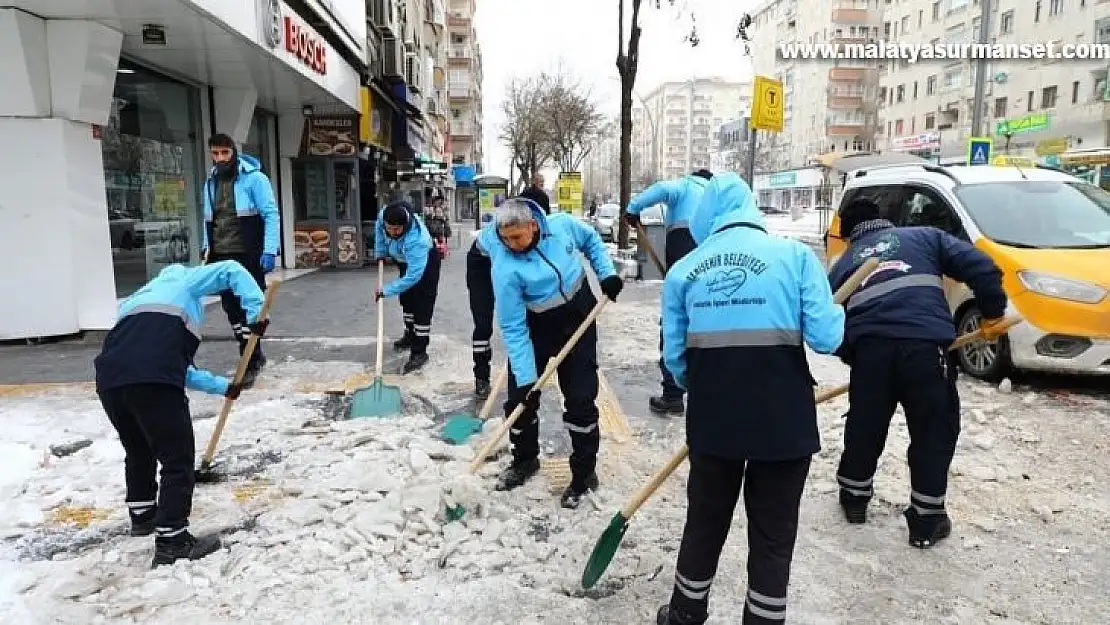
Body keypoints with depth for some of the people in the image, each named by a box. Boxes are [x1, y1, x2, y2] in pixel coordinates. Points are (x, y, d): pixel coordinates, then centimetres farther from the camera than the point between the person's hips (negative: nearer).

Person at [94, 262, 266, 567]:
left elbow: (179, 366, 40)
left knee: (139, 451, 30)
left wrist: (223, 386, 44)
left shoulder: (139, 299, 41)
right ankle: (171, 542, 7)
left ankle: (142, 515, 48)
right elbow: (232, 271, 13)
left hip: (109, 379, 7)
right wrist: (255, 312, 5)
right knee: (178, 460, 4)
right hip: (152, 380, -7)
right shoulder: (182, 281, 27)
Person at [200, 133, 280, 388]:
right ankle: (254, 355, 24)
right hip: (221, 256, 7)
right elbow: (208, 219, 21)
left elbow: (271, 215, -10)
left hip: (248, 255, -6)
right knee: (230, 307, 10)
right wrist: (206, 248, 13)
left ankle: (251, 364, 4)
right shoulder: (210, 182, 13)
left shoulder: (253, 178, -7)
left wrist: (269, 250, -17)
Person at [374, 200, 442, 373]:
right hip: (406, 260, 8)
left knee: (422, 307, -12)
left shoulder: (416, 239, -45)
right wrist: (380, 253, 3)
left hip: (425, 263, -8)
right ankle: (410, 337, 39)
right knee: (406, 300, 20)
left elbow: (414, 275, -44)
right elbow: (379, 230, 0)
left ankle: (419, 352, -7)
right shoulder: (384, 216, -27)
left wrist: (386, 291, -39)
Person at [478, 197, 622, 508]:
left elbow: (591, 240, 6)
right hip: (535, 328, -1)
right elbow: (513, 328, -22)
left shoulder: (562, 224, -19)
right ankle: (525, 459, 31)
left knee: (581, 399, -1)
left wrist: (607, 273, -5)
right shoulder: (505, 268, -25)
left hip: (579, 320, 1)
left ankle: (584, 472, 14)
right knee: (520, 396, 4)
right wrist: (525, 378, -23)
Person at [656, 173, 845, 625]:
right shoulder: (795, 254, -3)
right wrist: (837, 311, 14)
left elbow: (674, 356, 4)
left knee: (705, 521, 21)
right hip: (783, 418, -2)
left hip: (711, 417, 2)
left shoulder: (683, 269, 4)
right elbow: (826, 338, -8)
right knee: (773, 534, 14)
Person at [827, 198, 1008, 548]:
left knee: (864, 427, 20)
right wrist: (993, 314, 21)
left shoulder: (843, 265, 26)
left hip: (869, 348, 2)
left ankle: (854, 498, 38)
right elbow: (981, 267, 11)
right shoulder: (925, 237, 23)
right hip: (926, 345, -1)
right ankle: (926, 522, 20)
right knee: (934, 432, 12)